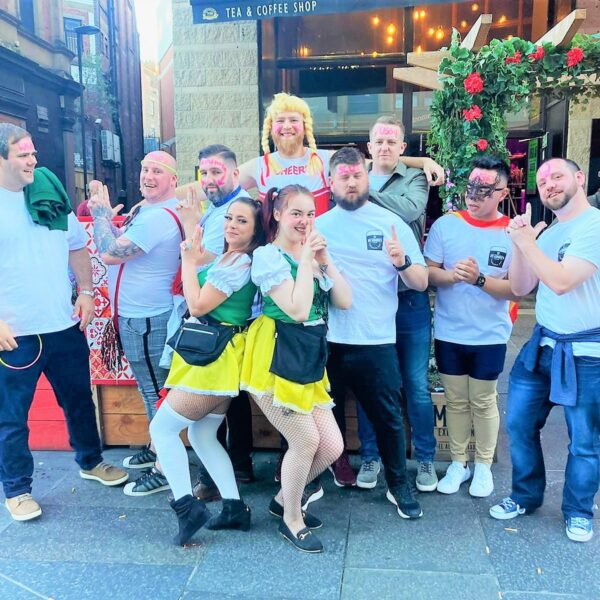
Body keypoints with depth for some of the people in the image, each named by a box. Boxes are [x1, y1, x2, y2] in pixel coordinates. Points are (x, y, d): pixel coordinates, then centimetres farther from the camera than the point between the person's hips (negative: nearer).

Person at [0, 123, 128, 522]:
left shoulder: (51, 195, 5)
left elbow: (77, 246, 14)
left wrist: (86, 291, 2)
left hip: (65, 325, 5)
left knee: (79, 399, 19)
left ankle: (91, 462, 39)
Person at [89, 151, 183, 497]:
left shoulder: (158, 217, -23)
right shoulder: (149, 209, 12)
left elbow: (109, 253, -23)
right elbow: (122, 246, 18)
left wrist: (100, 212, -9)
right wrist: (106, 215, 6)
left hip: (146, 319, -11)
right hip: (138, 314, 11)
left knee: (156, 391, -1)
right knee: (153, 389, 21)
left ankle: (164, 470, 12)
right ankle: (156, 449, 38)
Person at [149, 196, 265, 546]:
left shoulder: (238, 263, -16)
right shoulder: (228, 258, 13)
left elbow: (198, 306, -17)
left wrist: (189, 259, -8)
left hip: (215, 358, -10)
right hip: (218, 356, 10)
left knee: (162, 428, -1)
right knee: (203, 435, 15)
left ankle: (187, 505, -2)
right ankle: (235, 508, 16)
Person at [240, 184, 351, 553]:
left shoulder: (313, 254, 14)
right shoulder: (268, 256, -10)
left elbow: (344, 301, 4)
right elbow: (297, 309, -21)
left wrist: (324, 259, -3)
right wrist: (307, 259, -15)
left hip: (310, 361, 8)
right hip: (277, 360, -8)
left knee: (332, 446, 6)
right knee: (306, 441, -4)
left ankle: (285, 499, 32)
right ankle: (291, 520, 22)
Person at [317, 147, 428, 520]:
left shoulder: (392, 223, 0)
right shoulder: (318, 225, 4)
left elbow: (421, 283, -2)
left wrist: (403, 262, -22)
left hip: (377, 341, -1)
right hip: (327, 341, 1)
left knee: (388, 417, 10)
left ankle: (399, 486, 31)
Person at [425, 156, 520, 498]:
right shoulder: (446, 224, -3)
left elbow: (515, 290, -10)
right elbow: (428, 273, -3)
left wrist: (479, 278, -25)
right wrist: (452, 275, -23)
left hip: (490, 336, -1)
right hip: (449, 333, 1)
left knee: (484, 402, 11)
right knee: (456, 401, 13)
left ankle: (483, 466, 30)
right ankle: (458, 463, 30)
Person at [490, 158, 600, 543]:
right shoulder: (546, 234, 9)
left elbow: (562, 281, -25)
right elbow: (520, 288, 5)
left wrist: (526, 241, -17)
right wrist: (519, 244, -8)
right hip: (542, 344, 7)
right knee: (519, 423, 11)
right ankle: (526, 497, 31)